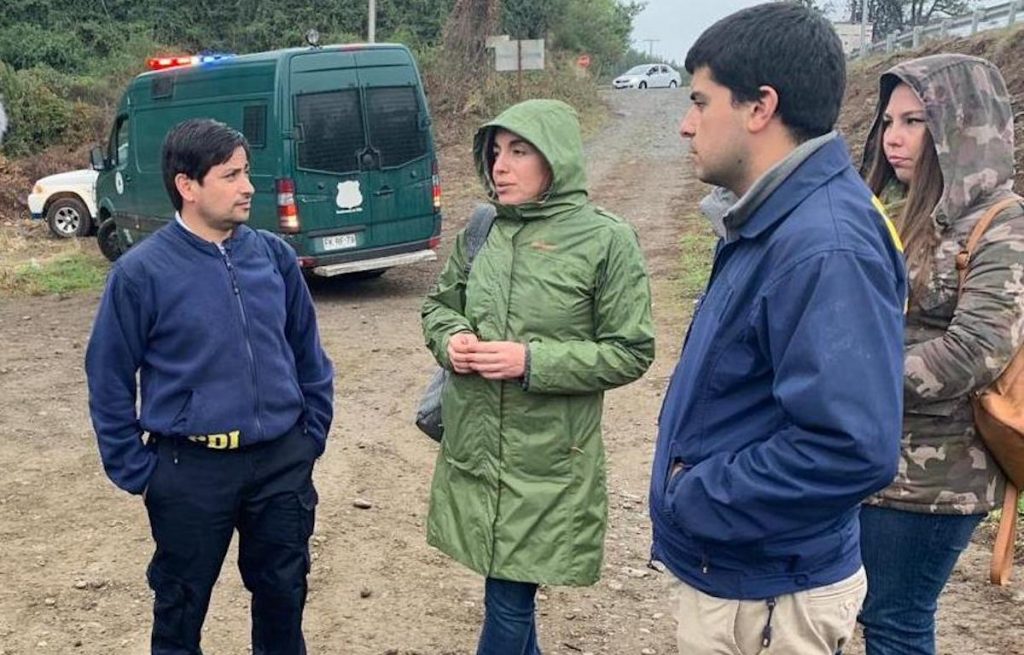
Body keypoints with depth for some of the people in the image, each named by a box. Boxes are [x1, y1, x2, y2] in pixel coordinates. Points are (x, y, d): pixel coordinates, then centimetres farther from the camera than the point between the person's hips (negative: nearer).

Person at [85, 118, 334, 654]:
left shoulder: (274, 256, -1)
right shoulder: (141, 272, -11)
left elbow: (308, 354, 9)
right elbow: (109, 382, -4)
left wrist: (312, 435, 8)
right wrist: (137, 471, -4)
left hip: (282, 463, 3)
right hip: (191, 470, -3)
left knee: (283, 596, 18)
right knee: (181, 607, 15)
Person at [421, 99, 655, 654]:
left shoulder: (606, 239, -12)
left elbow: (630, 353, -10)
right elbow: (439, 304, 15)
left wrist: (533, 361, -20)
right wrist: (449, 339, -8)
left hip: (548, 460, -4)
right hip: (472, 446, 5)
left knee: (509, 599, 4)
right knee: (508, 589, 19)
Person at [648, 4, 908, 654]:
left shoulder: (824, 248, -27)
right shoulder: (770, 224, 5)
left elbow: (853, 448, -33)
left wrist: (694, 501, -22)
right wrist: (692, 483, 3)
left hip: (765, 599, -9)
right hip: (720, 570, 9)